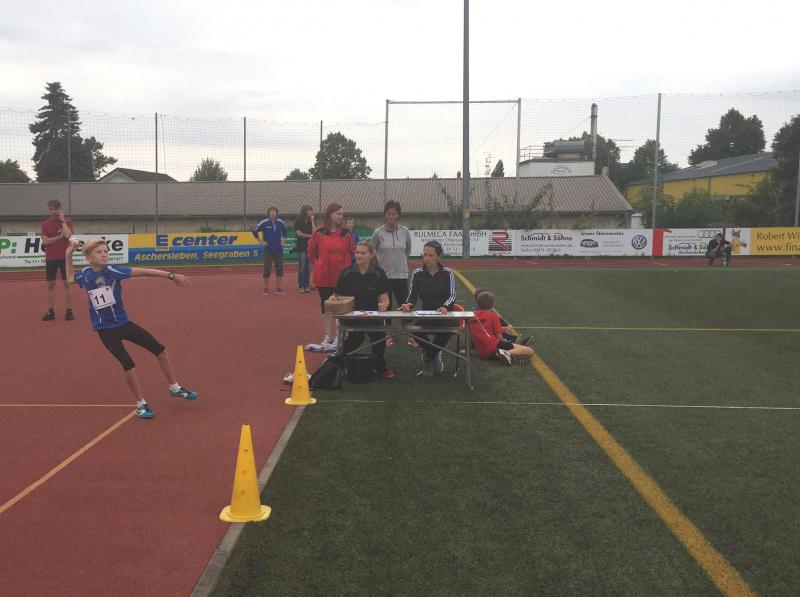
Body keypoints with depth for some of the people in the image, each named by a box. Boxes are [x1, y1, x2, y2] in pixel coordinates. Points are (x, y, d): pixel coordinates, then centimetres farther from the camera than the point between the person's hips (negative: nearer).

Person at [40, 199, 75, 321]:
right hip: (50, 258, 2)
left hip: (65, 257, -2)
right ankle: (50, 312, 11)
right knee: (50, 285, 5)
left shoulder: (67, 221, 2)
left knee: (67, 283, 0)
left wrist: (63, 220, -10)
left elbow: (68, 235, -16)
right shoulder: (45, 224, 6)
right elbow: (45, 241, -4)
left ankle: (69, 311, 4)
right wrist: (60, 236, -10)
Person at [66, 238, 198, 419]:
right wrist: (69, 254, 4)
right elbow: (70, 277, 18)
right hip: (105, 330, -1)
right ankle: (141, 405, 10)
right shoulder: (84, 275, -6)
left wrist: (171, 276, -22)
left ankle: (175, 388, 25)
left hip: (123, 323, 1)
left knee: (160, 350, 3)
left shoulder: (113, 270, -12)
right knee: (129, 366, -11)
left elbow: (143, 271, -17)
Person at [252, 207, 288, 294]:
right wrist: (260, 242, 1)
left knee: (280, 268, 3)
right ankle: (266, 289, 8)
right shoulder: (264, 223, -7)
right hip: (268, 250, -3)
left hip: (279, 249, 3)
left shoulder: (280, 222, 2)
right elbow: (254, 231, 1)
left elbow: (286, 230, 20)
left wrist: (284, 240, 11)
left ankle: (278, 288, 13)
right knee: (267, 269, -2)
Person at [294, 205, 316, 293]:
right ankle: (301, 286, 2)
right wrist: (309, 235, -5)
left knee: (309, 268, 3)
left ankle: (307, 286, 8)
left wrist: (312, 220, -5)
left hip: (310, 247, 3)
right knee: (302, 267, -2)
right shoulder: (298, 222, 0)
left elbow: (314, 232, -5)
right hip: (301, 247, -3)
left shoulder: (312, 222, 9)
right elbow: (299, 234, -7)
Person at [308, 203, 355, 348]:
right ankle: (328, 336, 18)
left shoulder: (346, 233, -1)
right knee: (326, 305, 8)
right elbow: (311, 252, 8)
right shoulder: (319, 233, -3)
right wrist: (317, 266, 9)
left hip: (341, 276, 0)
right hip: (323, 276, 0)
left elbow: (352, 252, 7)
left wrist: (348, 268, 5)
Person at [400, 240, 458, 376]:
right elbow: (412, 296, -2)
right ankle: (435, 355, 1)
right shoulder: (417, 274, 3)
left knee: (449, 328, -35)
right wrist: (407, 304, -27)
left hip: (445, 315, -1)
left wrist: (445, 307, -33)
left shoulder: (447, 273, 0)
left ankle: (428, 357, -5)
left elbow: (452, 295, -10)